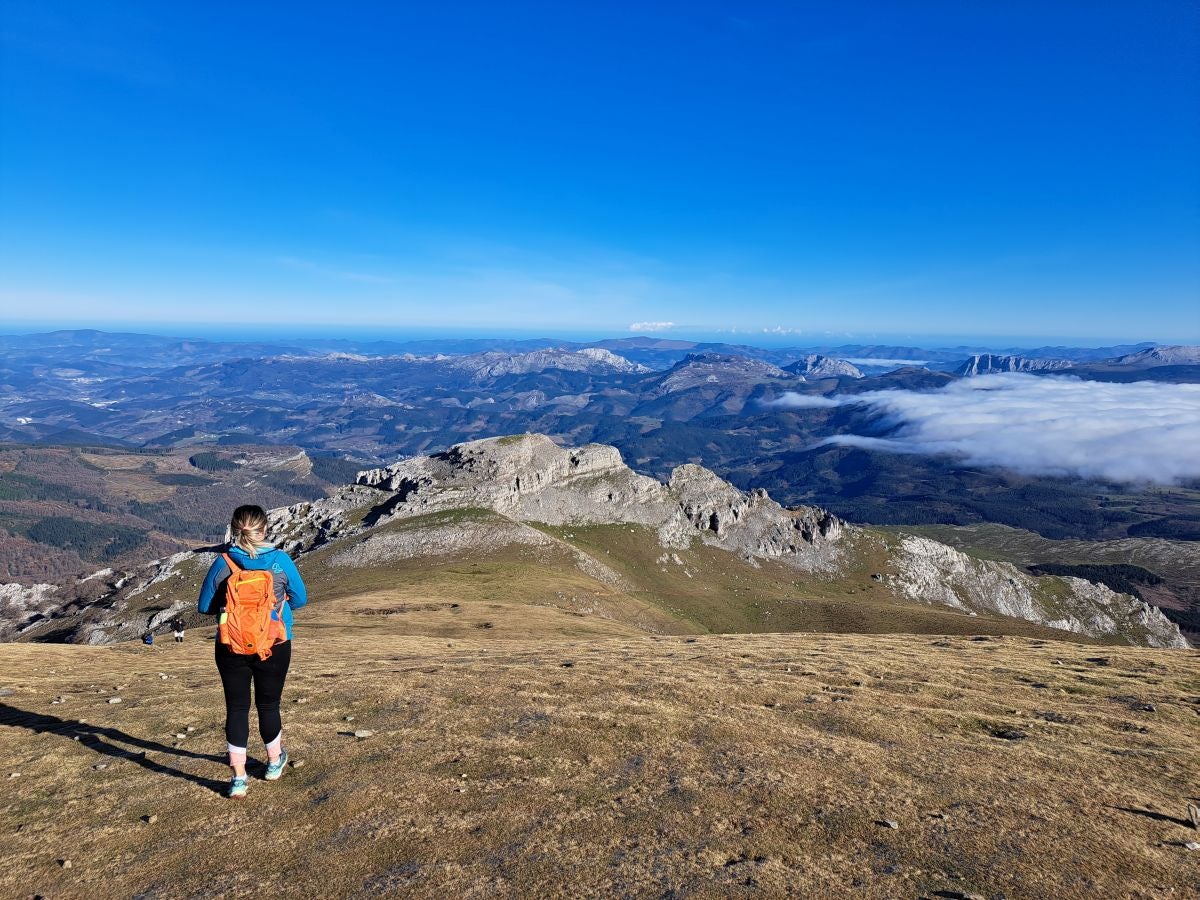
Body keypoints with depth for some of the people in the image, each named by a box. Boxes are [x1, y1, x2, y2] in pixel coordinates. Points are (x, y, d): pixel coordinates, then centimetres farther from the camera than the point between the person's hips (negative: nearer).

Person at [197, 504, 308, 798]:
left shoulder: (222, 563, -8)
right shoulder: (281, 561, -10)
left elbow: (205, 606, -1)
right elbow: (300, 599, 0)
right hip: (274, 647, 0)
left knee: (236, 708, 10)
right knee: (268, 704, 17)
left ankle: (238, 777, 10)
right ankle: (275, 761, 37)